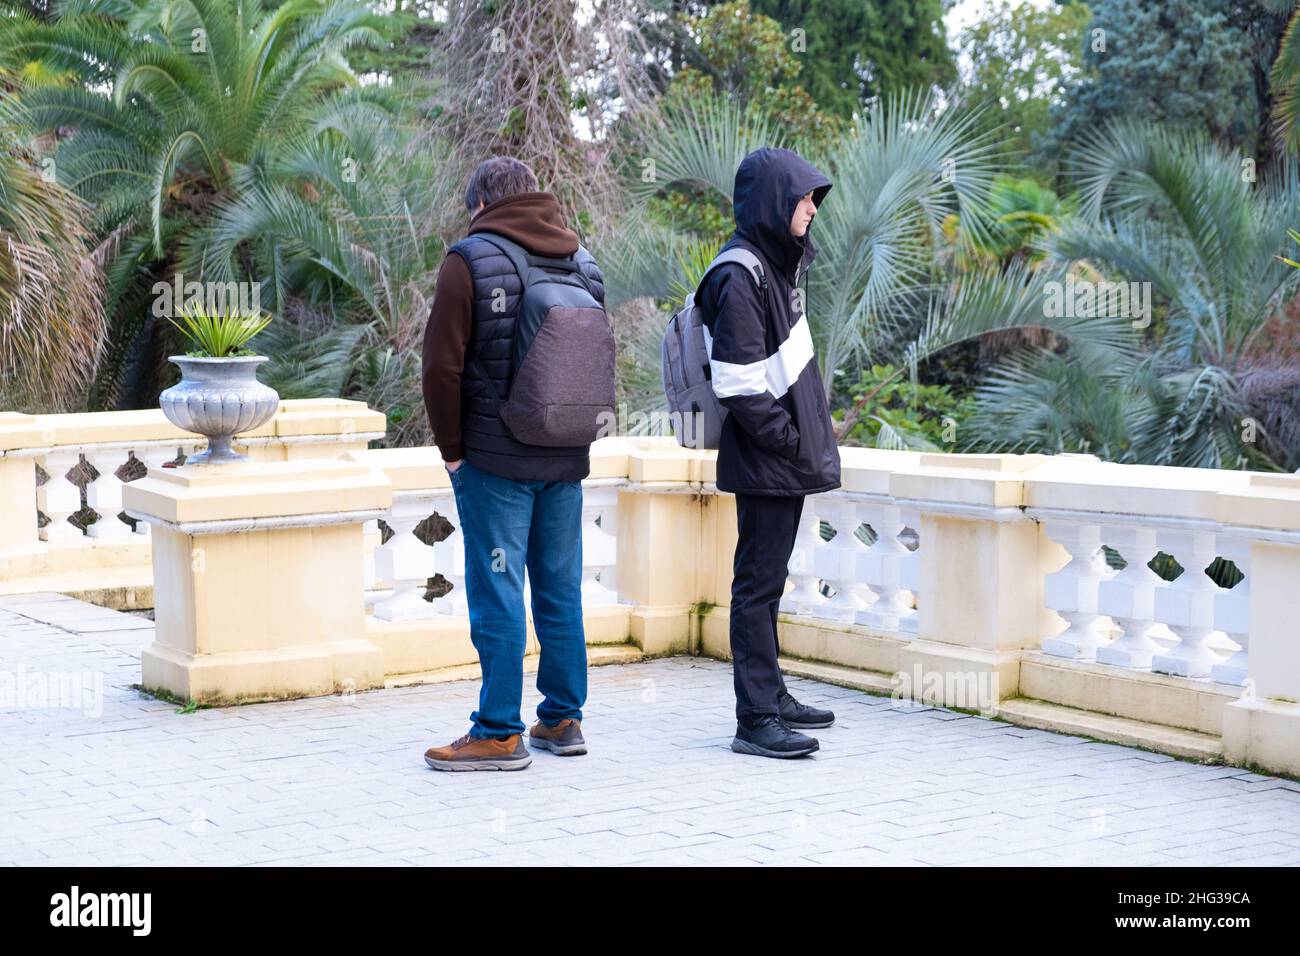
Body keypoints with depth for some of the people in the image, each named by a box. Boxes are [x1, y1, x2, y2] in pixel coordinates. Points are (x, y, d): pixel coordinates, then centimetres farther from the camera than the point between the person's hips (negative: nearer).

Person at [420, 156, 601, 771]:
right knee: (560, 589, 12)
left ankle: (500, 733, -1)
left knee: (497, 593, -3)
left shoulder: (471, 260, -7)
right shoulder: (581, 260, 11)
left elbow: (442, 366, -11)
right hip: (566, 459, 6)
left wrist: (452, 448, -2)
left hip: (495, 460, -6)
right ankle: (562, 720, 18)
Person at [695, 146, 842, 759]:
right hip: (764, 461, -10)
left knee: (767, 580, 16)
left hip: (787, 457, 10)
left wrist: (809, 435, 13)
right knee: (758, 582, -6)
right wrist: (789, 441, -17)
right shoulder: (739, 277, -16)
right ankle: (756, 719, -2)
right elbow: (738, 384, -21)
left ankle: (772, 697, 25)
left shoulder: (776, 265, 15)